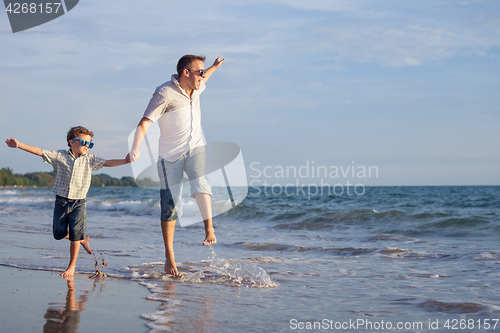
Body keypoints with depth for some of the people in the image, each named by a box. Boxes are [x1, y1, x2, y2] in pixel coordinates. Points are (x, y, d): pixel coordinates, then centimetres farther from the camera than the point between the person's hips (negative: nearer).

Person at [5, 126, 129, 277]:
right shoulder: (59, 156, 0)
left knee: (75, 236, -5)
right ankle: (83, 240, 32)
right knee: (59, 234, 4)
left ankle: (72, 266, 11)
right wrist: (19, 145, -13)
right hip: (61, 201, 1)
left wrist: (126, 161, -15)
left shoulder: (90, 159, 3)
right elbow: (39, 151, -4)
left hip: (78, 203, -1)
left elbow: (107, 163, -2)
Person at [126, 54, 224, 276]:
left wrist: (214, 67, 49)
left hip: (195, 149, 5)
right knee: (170, 207, -1)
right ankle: (169, 256, 9)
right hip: (170, 155, -5)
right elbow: (145, 122, -25)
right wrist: (135, 148, -38)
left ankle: (209, 229, -20)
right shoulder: (165, 94, -17)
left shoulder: (195, 88, 6)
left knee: (200, 183, -29)